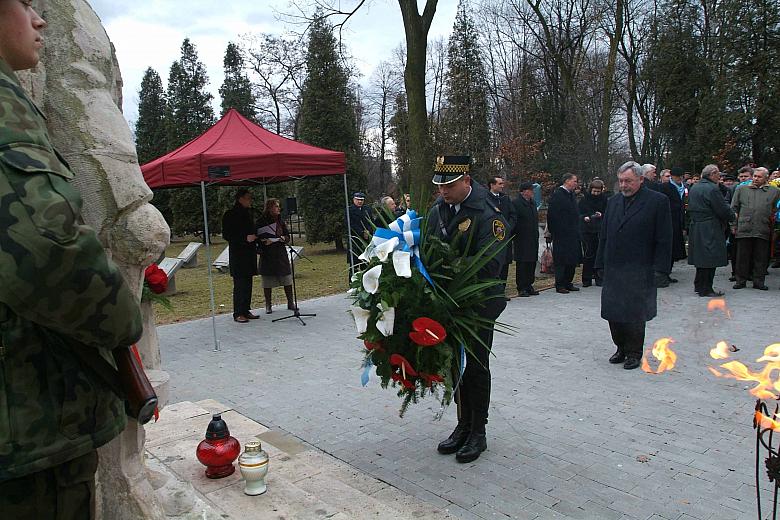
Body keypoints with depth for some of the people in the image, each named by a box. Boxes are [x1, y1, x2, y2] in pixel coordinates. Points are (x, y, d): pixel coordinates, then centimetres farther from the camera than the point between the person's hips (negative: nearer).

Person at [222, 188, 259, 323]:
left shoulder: (248, 213, 15)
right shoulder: (230, 214, -9)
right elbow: (226, 235, -12)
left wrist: (254, 237, 9)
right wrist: (245, 238, -18)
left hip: (249, 253, 8)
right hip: (237, 255, -8)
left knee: (248, 283, 10)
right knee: (239, 284, -7)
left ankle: (246, 311, 17)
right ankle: (238, 314, -2)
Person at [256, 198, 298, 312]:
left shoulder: (280, 221, 10)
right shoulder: (261, 221, -5)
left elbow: (287, 235, 14)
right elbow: (256, 237, -5)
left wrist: (283, 238, -7)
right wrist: (264, 241, -22)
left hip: (281, 253, 4)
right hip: (267, 255, -4)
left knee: (287, 279, 5)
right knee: (268, 282, 2)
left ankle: (290, 303, 16)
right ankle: (268, 305, 14)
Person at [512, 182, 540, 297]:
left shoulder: (532, 203, 16)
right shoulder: (516, 203, -11)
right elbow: (514, 221, -13)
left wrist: (536, 235, 16)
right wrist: (515, 235, -15)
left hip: (533, 239, 8)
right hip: (522, 239, -8)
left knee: (532, 262, 10)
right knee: (522, 263, -3)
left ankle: (529, 285, 19)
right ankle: (521, 288, 2)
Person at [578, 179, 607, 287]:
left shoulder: (604, 199, 5)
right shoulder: (584, 199, 1)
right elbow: (578, 213, 1)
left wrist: (601, 215, -13)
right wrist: (584, 217, -19)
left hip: (600, 230, 1)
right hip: (587, 230, -1)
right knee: (588, 255, -1)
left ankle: (599, 278, 14)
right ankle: (586, 280, 6)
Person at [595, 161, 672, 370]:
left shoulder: (658, 201, -4)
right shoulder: (613, 202, 12)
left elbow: (664, 240, -6)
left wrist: (660, 269, -10)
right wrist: (601, 263, 10)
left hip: (639, 271, -5)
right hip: (613, 269, 5)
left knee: (635, 314, 3)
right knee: (613, 313, 6)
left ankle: (634, 353, 19)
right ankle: (621, 349, 23)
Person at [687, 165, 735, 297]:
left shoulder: (694, 187, 11)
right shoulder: (712, 189, -16)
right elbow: (723, 210, -16)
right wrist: (732, 216, 5)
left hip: (695, 226, 9)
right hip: (709, 230, -9)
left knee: (701, 257, 17)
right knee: (710, 259, -3)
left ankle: (698, 285, 23)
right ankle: (706, 289, 1)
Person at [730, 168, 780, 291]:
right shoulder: (741, 189, 12)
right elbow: (734, 209, 11)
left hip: (763, 230, 0)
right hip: (743, 229, 0)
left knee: (761, 257, 4)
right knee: (742, 256, 3)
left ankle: (758, 281, 12)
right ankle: (741, 280, 10)